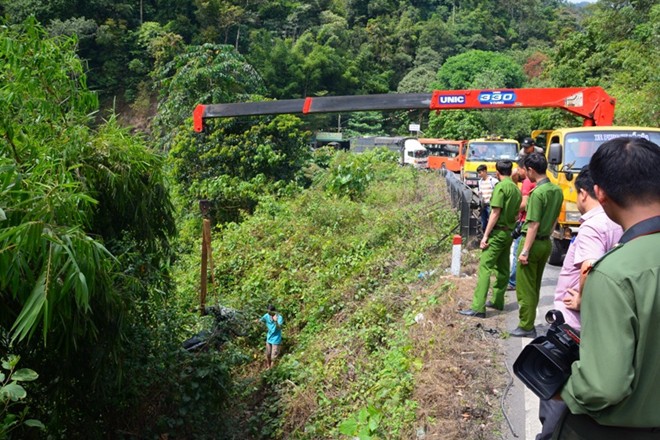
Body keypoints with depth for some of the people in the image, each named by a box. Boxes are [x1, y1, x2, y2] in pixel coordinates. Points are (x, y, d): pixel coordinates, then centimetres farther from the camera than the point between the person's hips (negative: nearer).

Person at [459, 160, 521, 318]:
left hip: (498, 233, -9)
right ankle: (497, 301, 24)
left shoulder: (501, 187, -12)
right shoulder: (516, 189, 11)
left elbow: (495, 213, -16)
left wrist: (485, 235, -15)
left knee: (485, 268, -11)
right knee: (503, 269, 14)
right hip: (509, 233, 9)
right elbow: (516, 213, 14)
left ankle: (478, 308, -15)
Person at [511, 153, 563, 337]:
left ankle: (526, 327, 10)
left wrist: (525, 251, -18)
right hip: (546, 242, 8)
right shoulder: (557, 190, 5)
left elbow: (534, 225, -21)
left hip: (533, 242, -8)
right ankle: (529, 323, 27)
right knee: (535, 286, 18)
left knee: (525, 288, 2)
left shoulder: (537, 193, -20)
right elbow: (554, 220, 13)